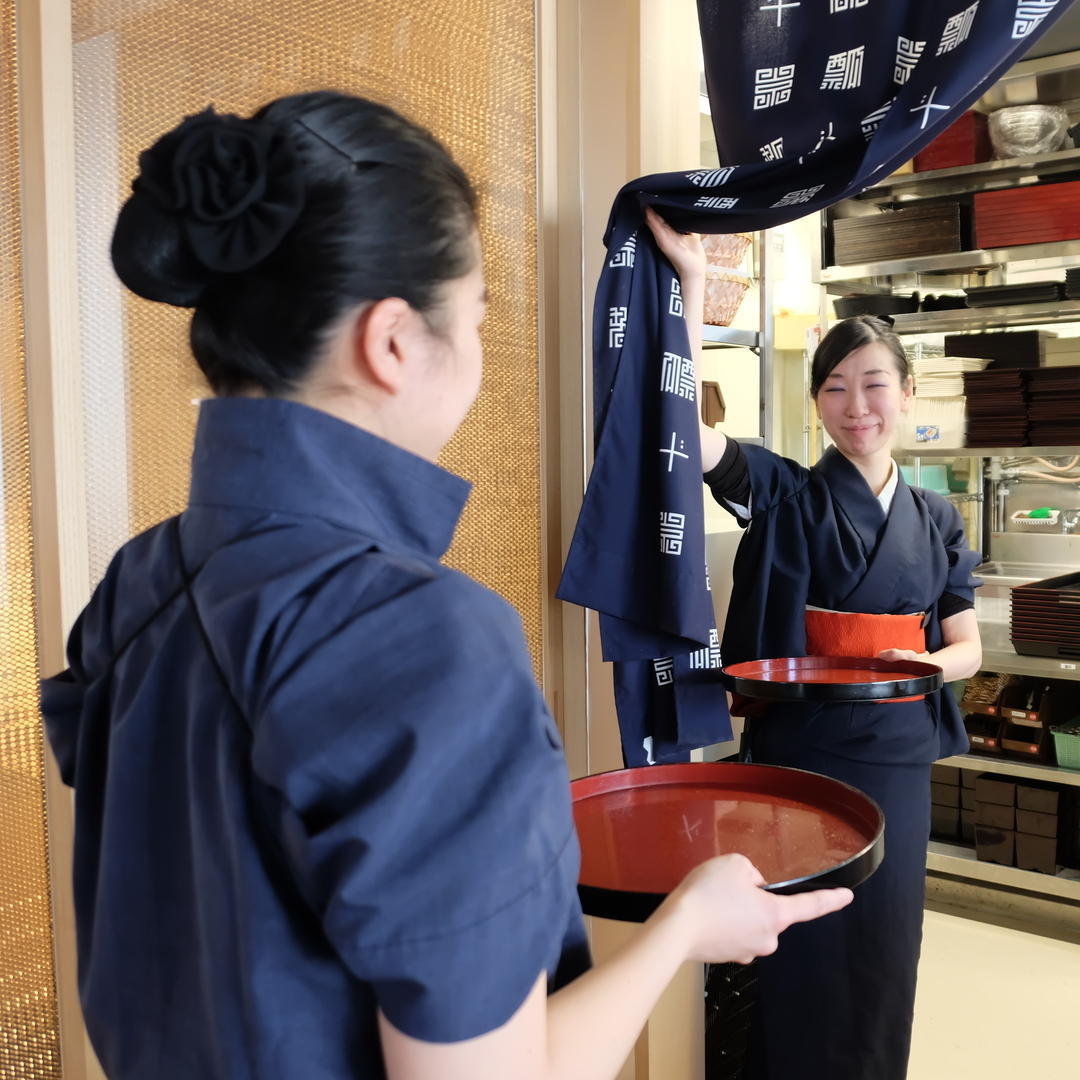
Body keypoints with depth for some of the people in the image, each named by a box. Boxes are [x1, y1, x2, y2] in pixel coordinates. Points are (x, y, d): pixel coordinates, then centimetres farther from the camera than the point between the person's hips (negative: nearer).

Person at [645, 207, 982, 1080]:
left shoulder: (938, 521, 7)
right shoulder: (785, 495, -6)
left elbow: (967, 646, 10)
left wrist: (926, 663, -14)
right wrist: (691, 280, -29)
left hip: (898, 756, 3)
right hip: (798, 751, -3)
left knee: (883, 949, 14)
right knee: (800, 952, 7)